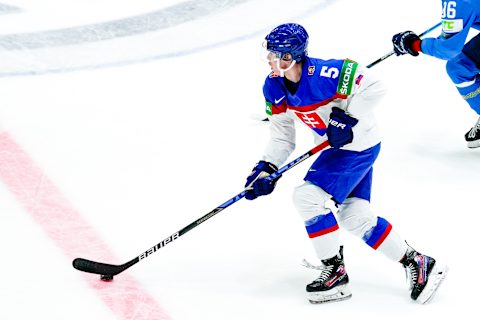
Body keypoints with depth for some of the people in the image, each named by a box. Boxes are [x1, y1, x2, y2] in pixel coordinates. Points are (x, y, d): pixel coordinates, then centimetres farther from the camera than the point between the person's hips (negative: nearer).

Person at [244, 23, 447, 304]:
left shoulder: (321, 74, -29)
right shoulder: (274, 87, -5)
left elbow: (373, 88, -26)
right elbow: (282, 135, 3)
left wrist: (348, 119, -29)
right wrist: (266, 169, -8)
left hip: (359, 146, -9)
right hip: (338, 146, 9)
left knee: (308, 196, -18)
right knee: (356, 217, 7)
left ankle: (335, 272, -5)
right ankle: (417, 263, 20)